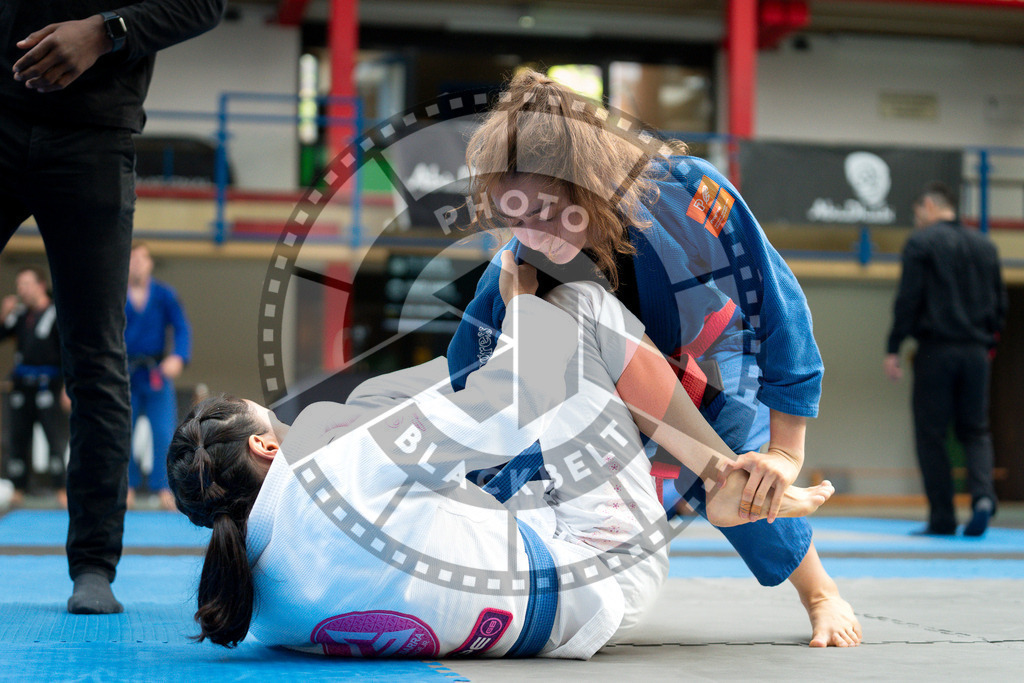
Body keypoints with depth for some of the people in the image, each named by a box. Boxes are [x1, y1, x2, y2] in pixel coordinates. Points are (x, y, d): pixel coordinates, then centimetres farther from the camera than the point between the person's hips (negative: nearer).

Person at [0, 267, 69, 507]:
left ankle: (60, 489, -2)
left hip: (47, 387, -6)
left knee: (56, 437, -7)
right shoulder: (20, 314, 12)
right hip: (21, 387, 6)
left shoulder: (57, 315, -5)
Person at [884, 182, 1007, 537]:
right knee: (975, 430, 12)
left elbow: (907, 299, -10)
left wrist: (893, 348, -7)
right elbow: (1000, 302, 14)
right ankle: (983, 495, -13)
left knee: (931, 433, 3)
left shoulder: (921, 242, -4)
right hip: (976, 351, 5)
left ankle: (942, 518, 2)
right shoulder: (985, 245, 12)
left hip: (936, 350, -4)